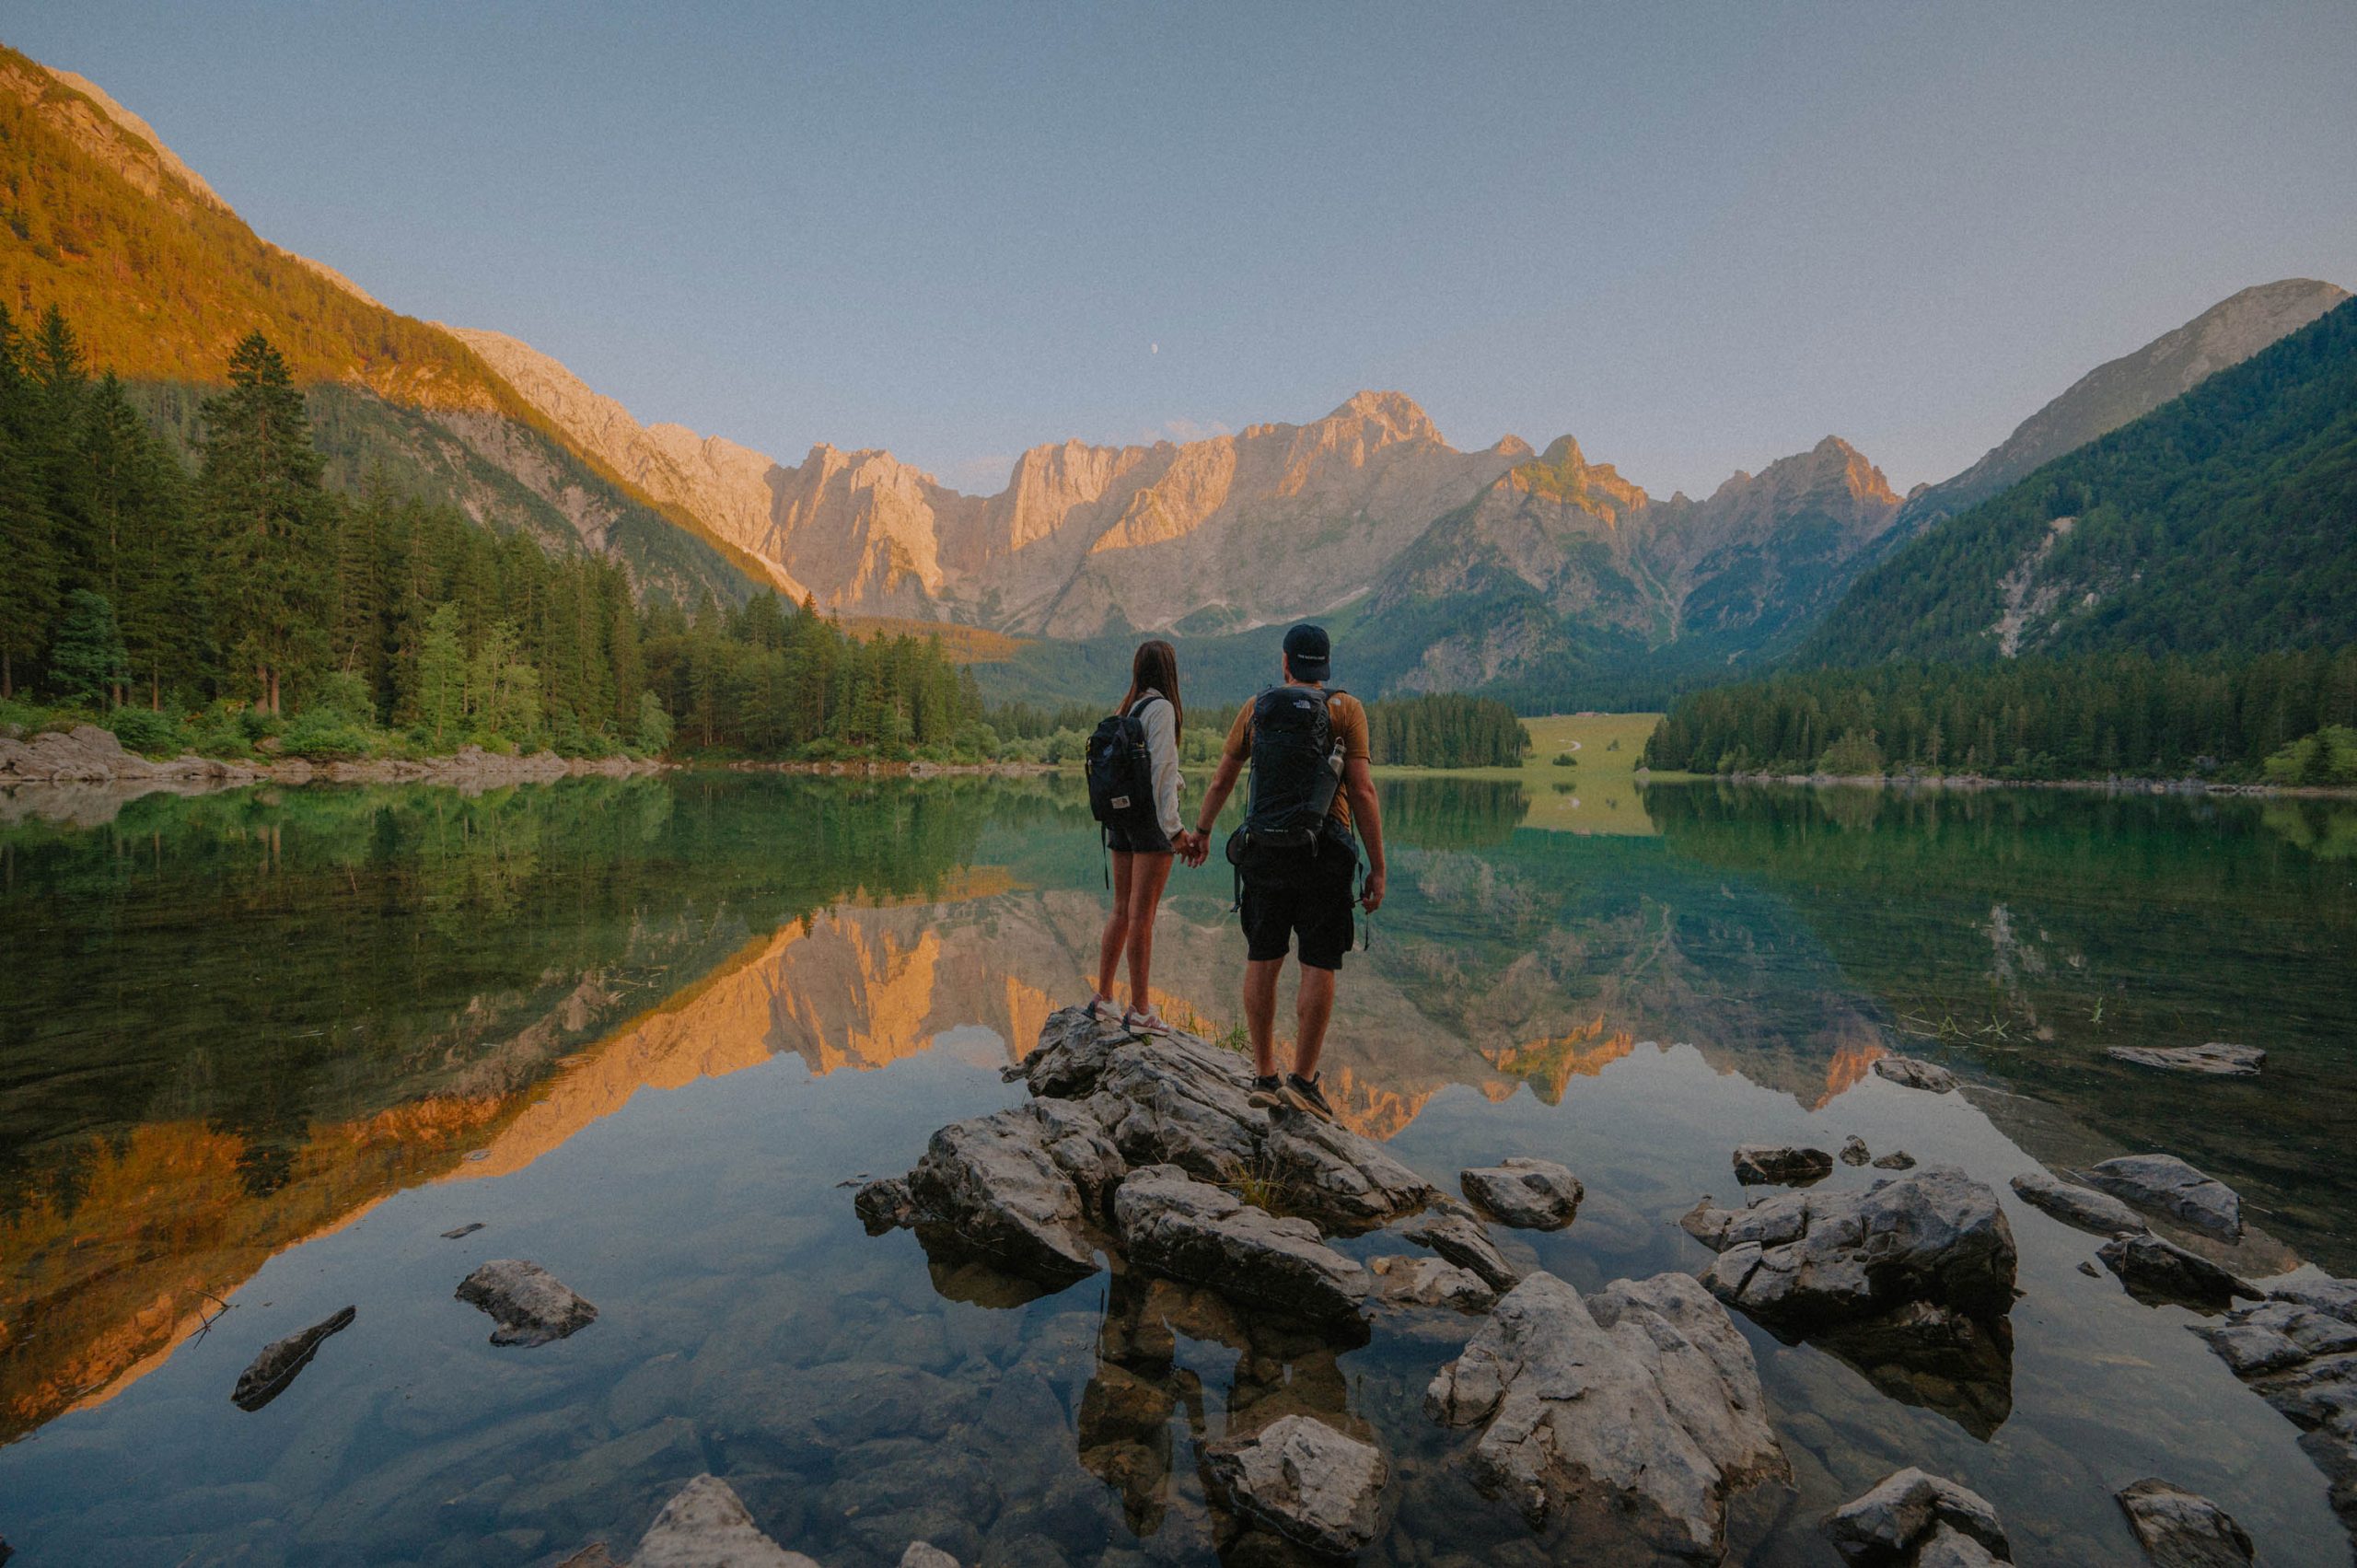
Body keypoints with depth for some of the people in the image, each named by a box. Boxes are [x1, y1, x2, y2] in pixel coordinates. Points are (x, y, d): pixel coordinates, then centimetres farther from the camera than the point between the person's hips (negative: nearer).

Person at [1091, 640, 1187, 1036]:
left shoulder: (1126, 709, 13)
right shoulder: (1160, 708, -10)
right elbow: (1161, 772, -15)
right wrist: (1175, 827, -14)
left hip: (1120, 818, 8)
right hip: (1150, 819, -8)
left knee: (1122, 910, 14)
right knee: (1142, 915, -4)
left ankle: (1103, 998, 21)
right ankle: (1140, 1010, 2)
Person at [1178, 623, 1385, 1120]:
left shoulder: (1256, 709, 9)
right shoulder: (1345, 709, 0)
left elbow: (1220, 782, 17)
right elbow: (1362, 791, -9)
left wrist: (1201, 832, 34)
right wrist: (1377, 868, -5)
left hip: (1264, 849, 3)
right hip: (1324, 851, -3)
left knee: (1262, 961, 11)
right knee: (1319, 967, 2)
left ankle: (1264, 1076, 15)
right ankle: (1302, 1079, 0)